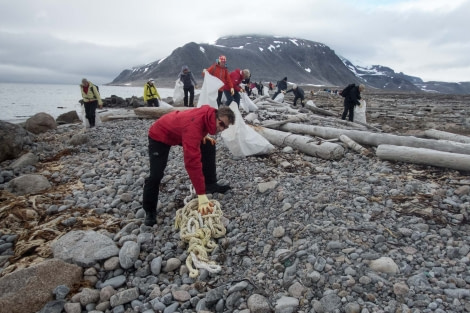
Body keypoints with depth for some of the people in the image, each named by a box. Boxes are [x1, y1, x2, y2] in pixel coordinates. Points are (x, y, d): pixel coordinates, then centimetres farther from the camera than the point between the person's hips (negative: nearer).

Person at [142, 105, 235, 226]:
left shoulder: (209, 114, -20)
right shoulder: (193, 126, -44)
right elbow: (193, 162, -49)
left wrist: (203, 135, -7)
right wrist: (202, 195, -49)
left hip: (178, 131, 8)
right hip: (159, 135, -8)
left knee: (209, 146, -1)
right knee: (156, 174, -19)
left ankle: (210, 184, 10)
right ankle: (149, 210, 3)